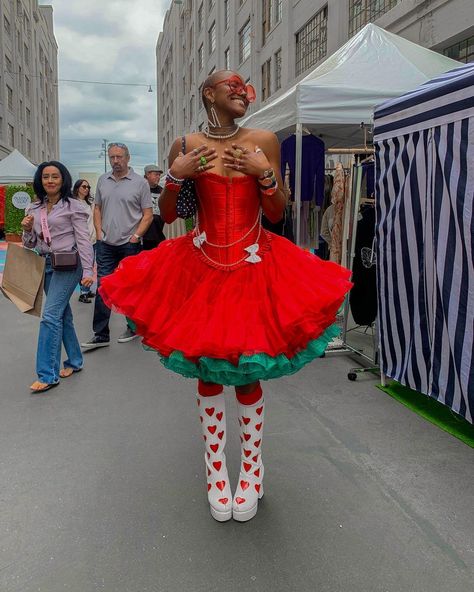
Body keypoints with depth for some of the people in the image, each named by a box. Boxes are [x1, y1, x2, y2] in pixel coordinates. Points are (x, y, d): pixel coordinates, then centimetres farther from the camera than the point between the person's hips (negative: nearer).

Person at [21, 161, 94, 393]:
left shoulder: (73, 206, -5)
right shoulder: (34, 209, 11)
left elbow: (83, 240, -8)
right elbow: (30, 244, 16)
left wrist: (87, 271, -13)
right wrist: (27, 230, -6)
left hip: (68, 265, -6)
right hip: (46, 265, 7)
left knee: (50, 316, -12)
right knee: (63, 315, 14)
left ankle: (47, 374, -7)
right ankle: (74, 361, 28)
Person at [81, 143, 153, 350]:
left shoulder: (139, 182, -2)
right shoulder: (102, 180, 11)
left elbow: (148, 215, -3)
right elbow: (97, 209, 18)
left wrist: (136, 236, -11)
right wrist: (99, 232, 6)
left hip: (129, 245, -3)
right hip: (106, 245, 4)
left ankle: (134, 327, 23)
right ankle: (101, 335, 7)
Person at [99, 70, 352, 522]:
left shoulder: (263, 142, 2)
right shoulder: (186, 146, 2)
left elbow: (277, 214, 2)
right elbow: (167, 216, 5)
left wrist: (265, 174, -13)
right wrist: (175, 176, -12)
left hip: (254, 268, 0)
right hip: (200, 268, 1)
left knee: (247, 372, 1)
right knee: (205, 370, 6)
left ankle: (251, 471, 24)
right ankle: (216, 471, 26)